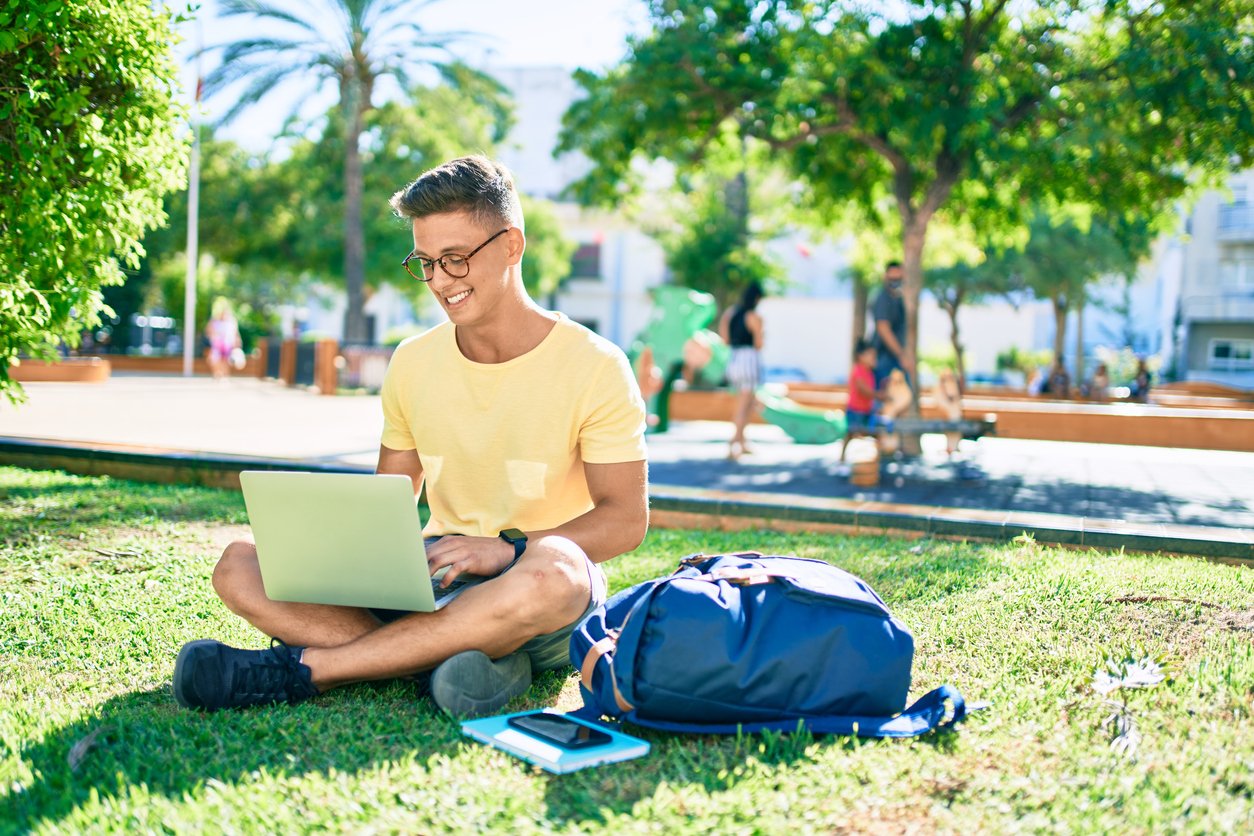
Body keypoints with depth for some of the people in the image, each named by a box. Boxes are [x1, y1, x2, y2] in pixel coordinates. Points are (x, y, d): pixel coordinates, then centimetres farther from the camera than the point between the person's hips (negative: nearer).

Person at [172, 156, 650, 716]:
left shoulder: (593, 366, -6)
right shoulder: (412, 363, 8)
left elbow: (626, 519, -9)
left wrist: (508, 549, -24)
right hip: (431, 576, 5)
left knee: (552, 572, -42)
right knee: (239, 566, -13)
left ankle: (300, 666, -29)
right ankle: (451, 658, -29)